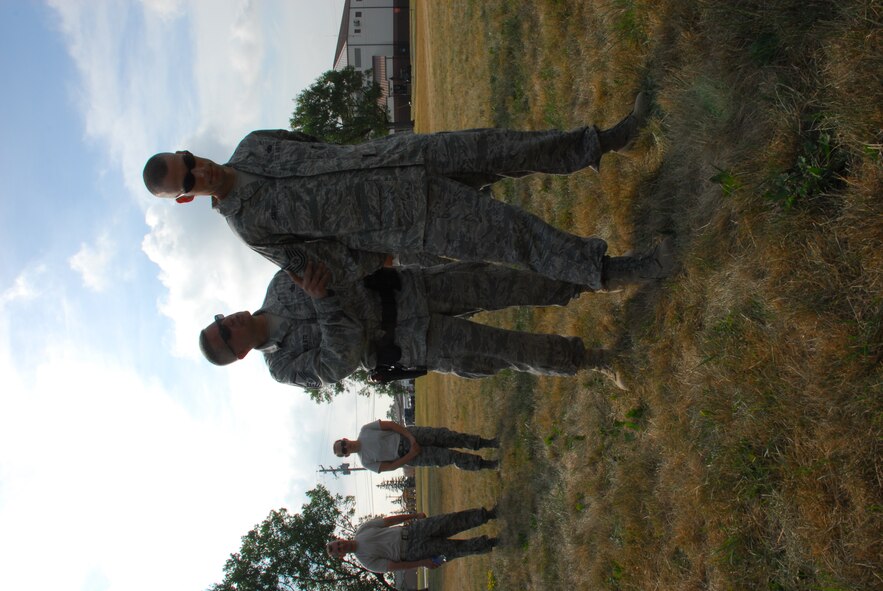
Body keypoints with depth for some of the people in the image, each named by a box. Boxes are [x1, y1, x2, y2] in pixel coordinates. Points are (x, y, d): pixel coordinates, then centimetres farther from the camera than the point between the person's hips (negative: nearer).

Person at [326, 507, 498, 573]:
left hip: (412, 530, 3)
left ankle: (487, 514, -7)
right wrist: (423, 563, -12)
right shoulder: (366, 561, -6)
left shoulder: (363, 528, 4)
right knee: (455, 548, -14)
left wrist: (415, 515, 4)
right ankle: (489, 544, 1)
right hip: (413, 552, -3)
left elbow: (389, 520, 7)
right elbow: (393, 566, -9)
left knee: (453, 521, -16)